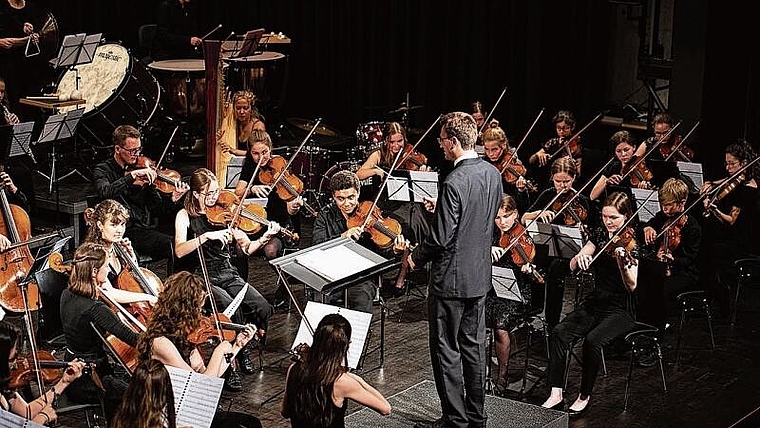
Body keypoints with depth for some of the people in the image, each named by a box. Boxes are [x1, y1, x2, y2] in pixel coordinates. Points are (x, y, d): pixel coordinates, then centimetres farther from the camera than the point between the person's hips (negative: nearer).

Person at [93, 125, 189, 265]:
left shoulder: (141, 167, 15)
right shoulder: (103, 169, 4)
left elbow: (156, 209, 11)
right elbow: (105, 193, -21)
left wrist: (172, 200, -10)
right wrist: (133, 175, -27)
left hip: (149, 227, 5)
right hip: (127, 231, -5)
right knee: (172, 245, -29)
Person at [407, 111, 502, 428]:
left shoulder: (454, 183, -23)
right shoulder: (492, 174, 2)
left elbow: (442, 238, -22)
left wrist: (416, 257, -4)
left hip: (451, 279, -8)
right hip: (480, 275, 8)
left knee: (446, 349, 3)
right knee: (473, 345, 16)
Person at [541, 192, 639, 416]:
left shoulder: (631, 242, -9)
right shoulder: (600, 235, 7)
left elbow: (632, 286, -19)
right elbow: (573, 266, 3)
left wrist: (622, 261, -37)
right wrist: (580, 257, -20)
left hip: (620, 309, -5)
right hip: (594, 302, 5)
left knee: (593, 340, -32)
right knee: (559, 334, -20)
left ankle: (584, 397, -13)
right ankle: (556, 395, -20)